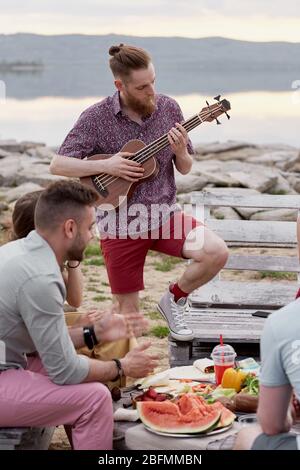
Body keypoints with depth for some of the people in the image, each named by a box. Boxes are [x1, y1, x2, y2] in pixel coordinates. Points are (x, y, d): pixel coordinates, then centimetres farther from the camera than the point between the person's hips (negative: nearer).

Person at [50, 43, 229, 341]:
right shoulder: (96, 119, -11)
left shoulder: (168, 109, -2)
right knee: (128, 312, 4)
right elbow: (57, 165, -11)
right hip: (120, 226, -2)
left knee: (217, 252, -21)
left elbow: (185, 169, 6)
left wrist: (180, 151, -17)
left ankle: (174, 299, 6)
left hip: (163, 215, 3)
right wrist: (106, 165, -21)